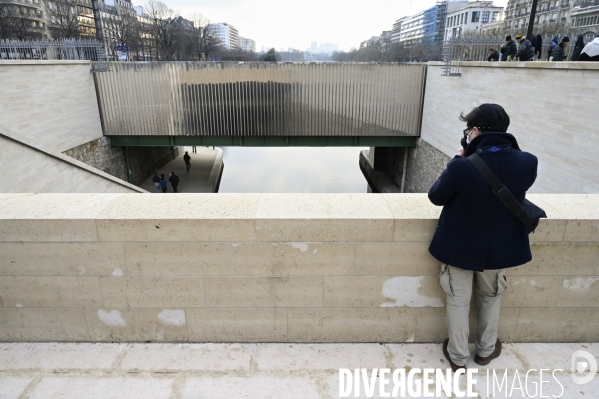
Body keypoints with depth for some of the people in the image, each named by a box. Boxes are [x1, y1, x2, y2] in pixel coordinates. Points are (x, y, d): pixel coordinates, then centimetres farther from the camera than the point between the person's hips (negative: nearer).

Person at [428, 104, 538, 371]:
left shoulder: (462, 166, -28)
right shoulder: (528, 163, -15)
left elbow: (435, 197, -11)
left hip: (460, 248, -3)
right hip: (499, 248, 4)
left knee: (458, 302, 17)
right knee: (491, 297, 28)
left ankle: (458, 357, 35)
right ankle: (486, 349, 46)